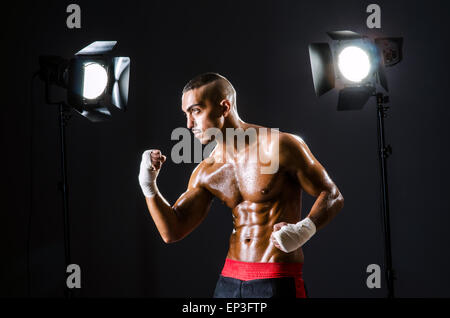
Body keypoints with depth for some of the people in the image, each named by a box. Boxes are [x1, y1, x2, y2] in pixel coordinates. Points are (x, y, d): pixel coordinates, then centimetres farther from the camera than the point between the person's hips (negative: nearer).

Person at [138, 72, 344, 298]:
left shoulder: (279, 146, -10)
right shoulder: (206, 173, 7)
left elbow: (332, 197, -6)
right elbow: (173, 231, 5)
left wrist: (304, 229, -24)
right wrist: (149, 187, -8)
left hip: (277, 281, -5)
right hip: (229, 279, 6)